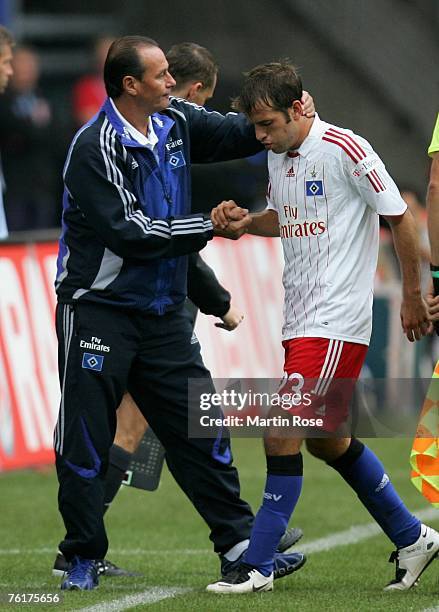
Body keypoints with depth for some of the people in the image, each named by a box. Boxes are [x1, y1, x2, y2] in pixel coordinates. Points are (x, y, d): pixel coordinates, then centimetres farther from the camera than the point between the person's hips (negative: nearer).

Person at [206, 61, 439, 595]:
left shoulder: (345, 149, -14)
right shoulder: (278, 155, 9)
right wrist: (244, 224, 4)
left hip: (335, 321, -9)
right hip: (299, 320, 9)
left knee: (282, 434, -14)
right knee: (326, 440, 16)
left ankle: (258, 565, -8)